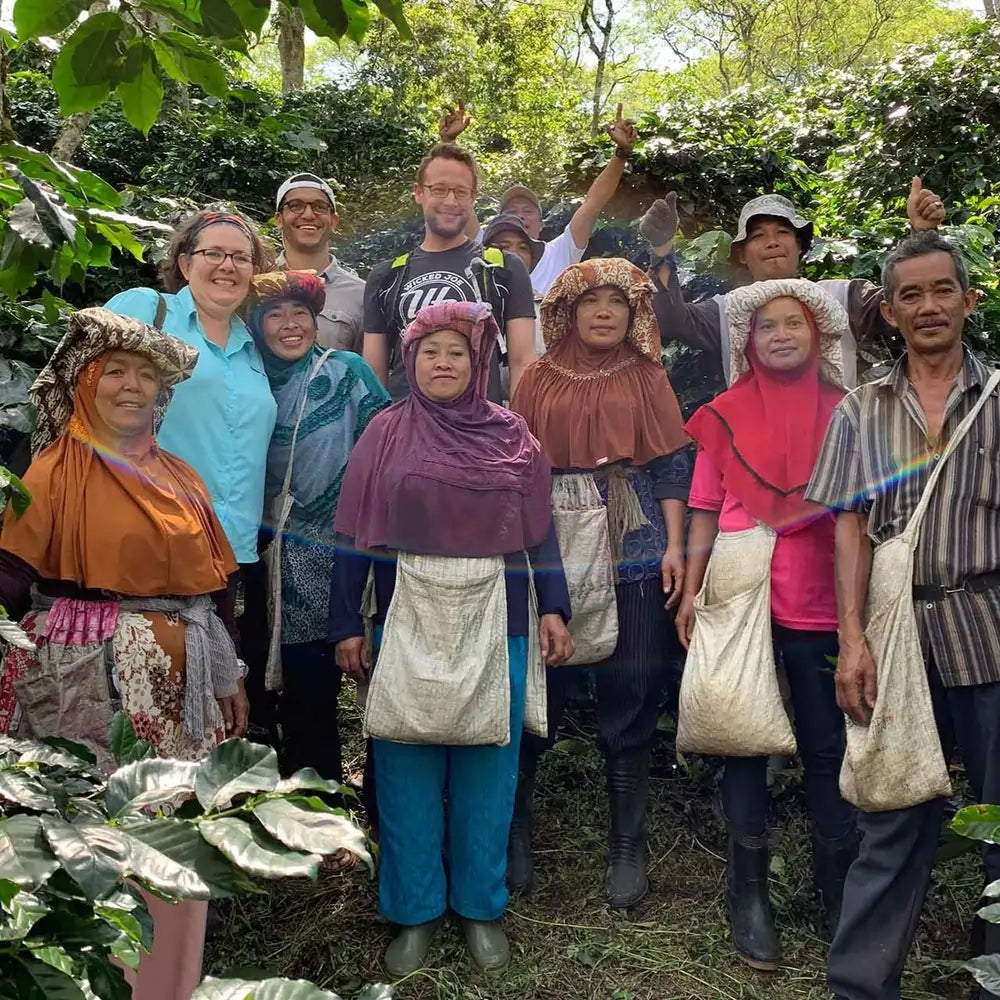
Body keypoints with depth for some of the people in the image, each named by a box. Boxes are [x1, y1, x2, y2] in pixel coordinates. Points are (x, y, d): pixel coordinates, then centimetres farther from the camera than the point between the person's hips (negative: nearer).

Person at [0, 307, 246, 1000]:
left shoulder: (180, 477, 10)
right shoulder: (57, 473, -4)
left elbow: (213, 584, 13)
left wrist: (232, 677, 13)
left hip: (179, 680, 5)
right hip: (92, 677, -5)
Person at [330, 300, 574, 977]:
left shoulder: (512, 437, 4)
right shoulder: (386, 434, 1)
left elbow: (539, 532, 6)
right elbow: (355, 537, 0)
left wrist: (554, 608, -2)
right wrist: (347, 624, -3)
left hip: (492, 623, 1)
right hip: (406, 622, 0)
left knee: (487, 769, 8)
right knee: (407, 770, 6)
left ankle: (481, 906, 24)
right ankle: (415, 909, 21)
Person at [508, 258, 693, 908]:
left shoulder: (647, 380, 9)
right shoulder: (540, 381, 9)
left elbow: (671, 467, 7)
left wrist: (674, 547, -1)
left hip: (634, 551, 0)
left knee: (633, 693, 1)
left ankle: (629, 847, 16)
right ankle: (515, 828, 22)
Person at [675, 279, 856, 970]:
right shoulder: (726, 416, 6)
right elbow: (705, 510, 7)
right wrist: (691, 591, 1)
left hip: (821, 603, 0)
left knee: (828, 747, 5)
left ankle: (842, 895, 21)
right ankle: (750, 893, 19)